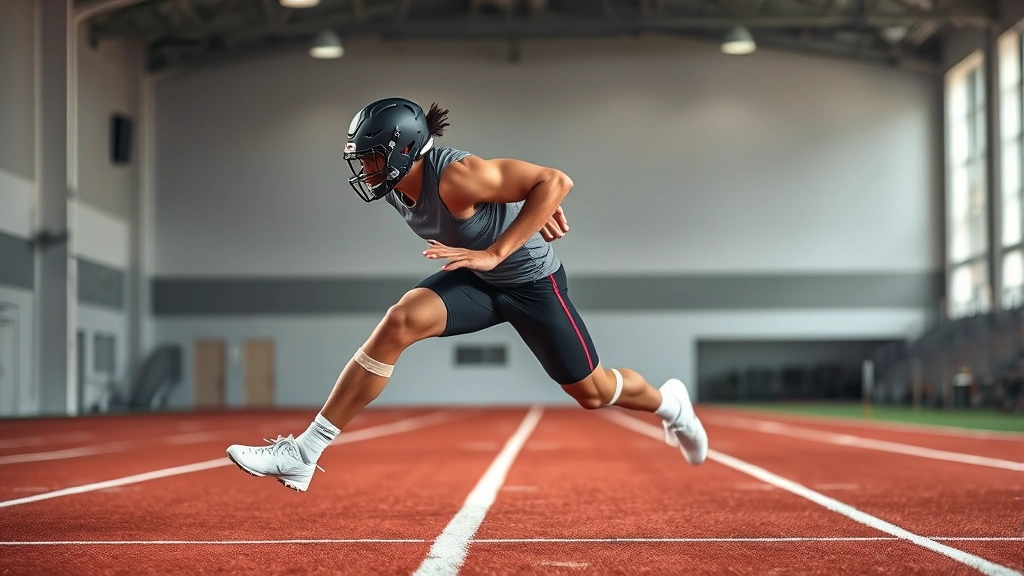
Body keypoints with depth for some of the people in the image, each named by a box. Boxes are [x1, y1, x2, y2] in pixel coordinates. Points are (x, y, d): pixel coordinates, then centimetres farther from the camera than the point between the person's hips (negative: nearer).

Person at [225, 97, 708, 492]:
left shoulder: (455, 178, -33)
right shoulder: (396, 187, -10)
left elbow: (555, 182, -34)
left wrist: (494, 253, -37)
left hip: (531, 282, -6)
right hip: (476, 281, 6)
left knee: (592, 393, 7)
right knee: (400, 322, -19)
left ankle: (669, 402, 44)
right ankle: (303, 454, -21)